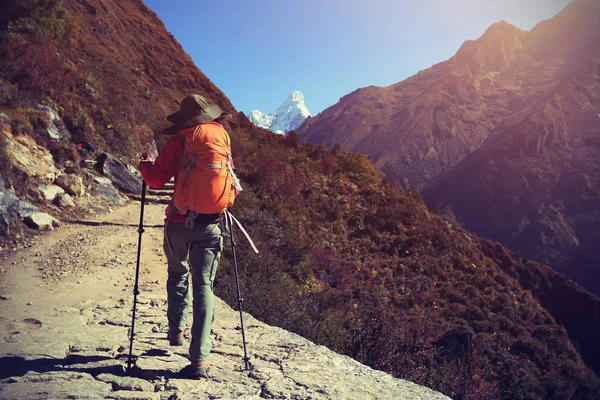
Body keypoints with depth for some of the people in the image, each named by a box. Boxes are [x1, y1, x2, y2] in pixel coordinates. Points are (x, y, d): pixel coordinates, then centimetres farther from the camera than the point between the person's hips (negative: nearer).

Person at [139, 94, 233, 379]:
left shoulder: (177, 141, -3)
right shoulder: (222, 135, 6)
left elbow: (157, 179, -3)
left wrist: (143, 166, 17)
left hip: (179, 221, -1)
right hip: (211, 223, 1)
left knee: (177, 275, 23)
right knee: (204, 285, 1)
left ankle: (176, 332, 34)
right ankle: (200, 358, -4)